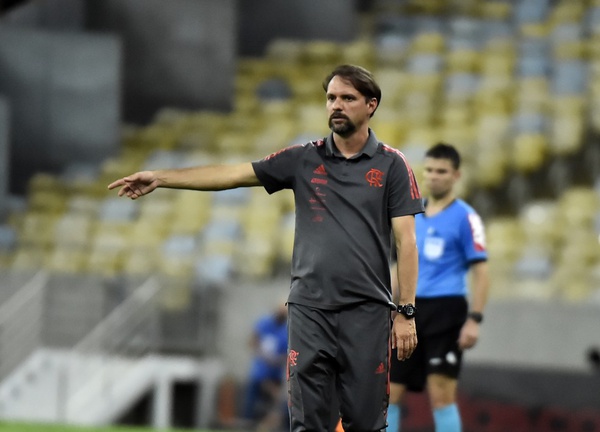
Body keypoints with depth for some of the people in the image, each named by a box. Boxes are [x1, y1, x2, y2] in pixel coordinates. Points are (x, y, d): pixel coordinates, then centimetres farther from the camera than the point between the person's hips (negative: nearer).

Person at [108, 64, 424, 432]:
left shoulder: (392, 165, 2)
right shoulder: (303, 160, 9)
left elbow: (406, 242, -1)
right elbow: (233, 174, 5)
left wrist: (406, 312, -6)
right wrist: (160, 177, -2)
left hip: (366, 314, -2)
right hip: (309, 309, 2)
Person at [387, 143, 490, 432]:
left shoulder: (464, 217, -4)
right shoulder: (413, 216, 15)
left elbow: (480, 271, -8)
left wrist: (474, 319, -16)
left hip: (445, 311, -6)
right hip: (411, 311, 7)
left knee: (441, 394, -11)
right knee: (390, 392, 3)